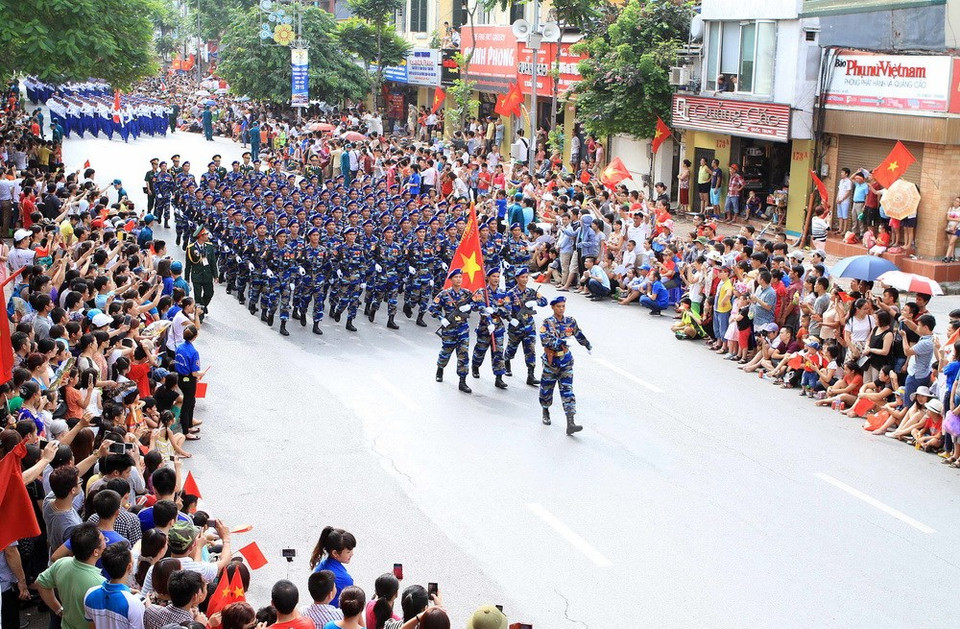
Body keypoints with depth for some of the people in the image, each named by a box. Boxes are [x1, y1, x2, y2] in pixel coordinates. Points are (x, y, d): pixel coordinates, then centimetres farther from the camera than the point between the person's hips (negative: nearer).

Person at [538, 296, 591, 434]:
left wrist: (588, 345, 36)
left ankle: (570, 424, -14)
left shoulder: (570, 321, 2)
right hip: (551, 360, -2)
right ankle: (546, 412, 44)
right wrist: (561, 342, -34)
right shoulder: (547, 323, -10)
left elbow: (578, 334, 21)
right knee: (547, 387, 13)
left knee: (567, 389, -7)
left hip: (566, 360, 2)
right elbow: (545, 340, -24)